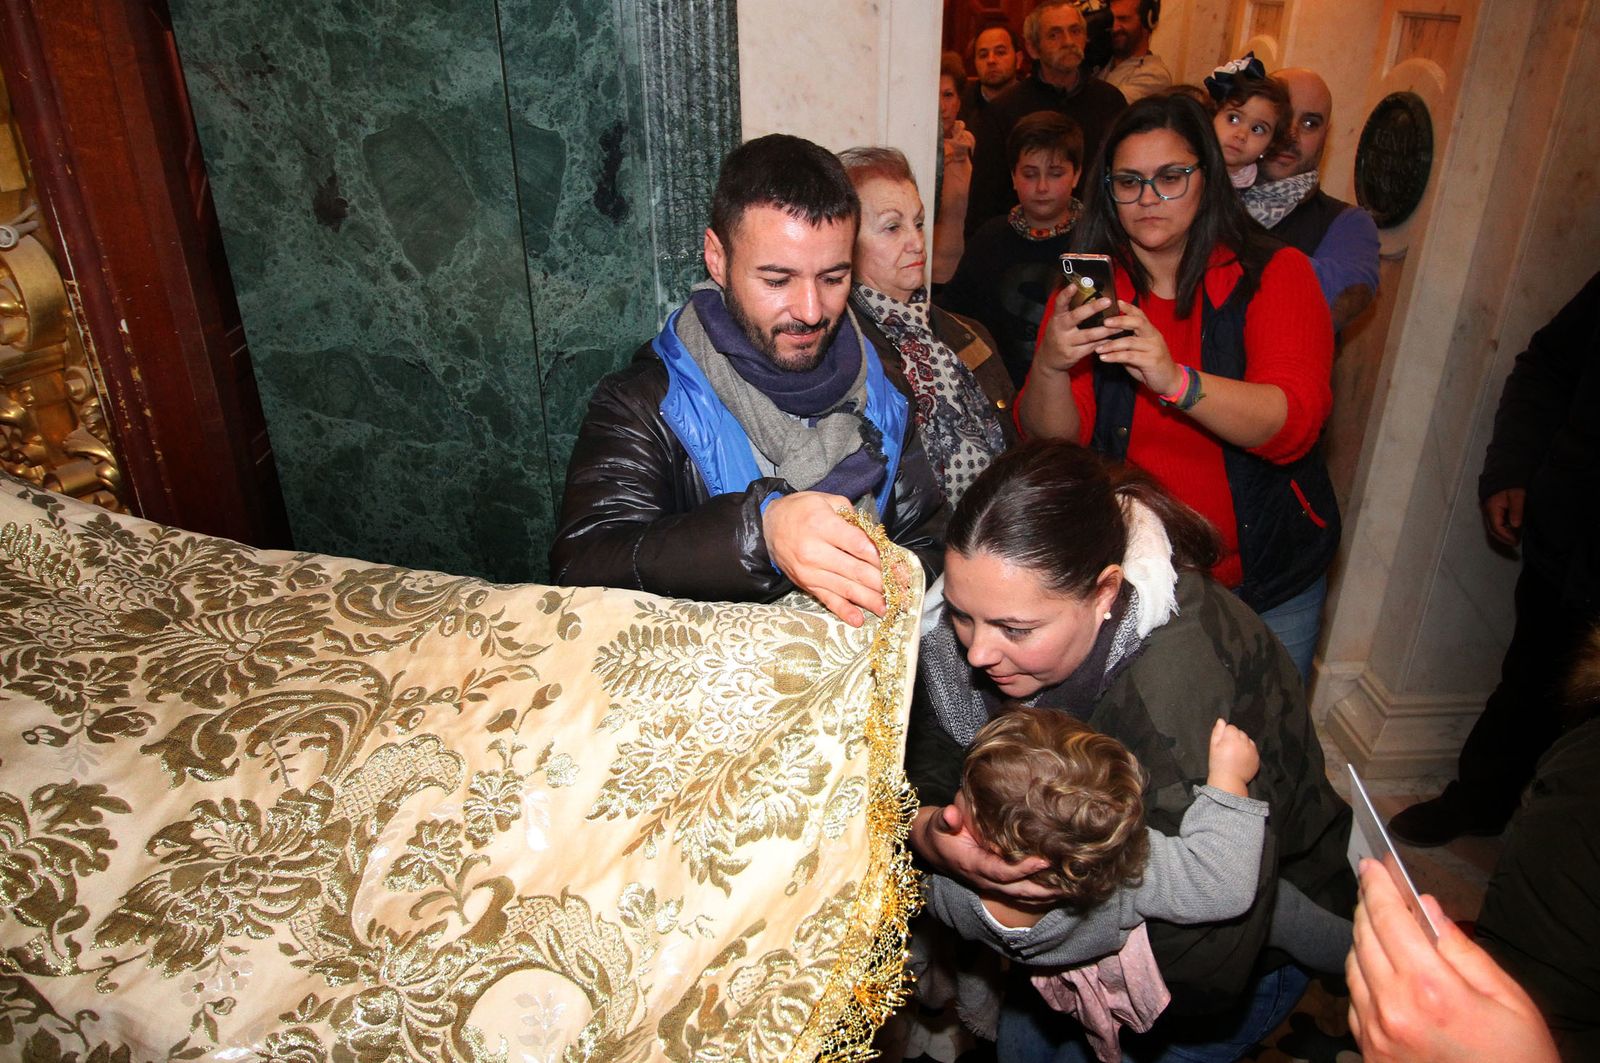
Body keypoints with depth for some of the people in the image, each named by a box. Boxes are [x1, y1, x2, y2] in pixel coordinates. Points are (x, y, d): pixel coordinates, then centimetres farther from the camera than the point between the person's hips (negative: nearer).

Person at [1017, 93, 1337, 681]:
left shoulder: (1276, 273, -7)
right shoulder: (1088, 290, -3)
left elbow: (1294, 423, -23)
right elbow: (1049, 440, -11)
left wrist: (1176, 381, -40)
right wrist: (1049, 366, -32)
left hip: (1270, 585, 0)